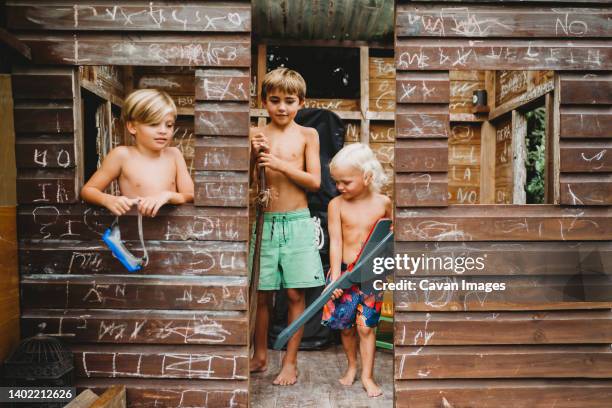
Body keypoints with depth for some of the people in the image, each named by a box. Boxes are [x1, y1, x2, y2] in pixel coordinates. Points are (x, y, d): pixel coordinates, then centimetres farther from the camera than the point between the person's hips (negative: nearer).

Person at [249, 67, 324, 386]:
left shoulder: (307, 135, 2)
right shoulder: (257, 135, 4)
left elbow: (315, 181, -5)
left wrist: (280, 164, -15)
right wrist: (254, 156, -16)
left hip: (297, 222, -1)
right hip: (264, 222, 1)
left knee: (295, 294, 4)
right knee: (262, 294, 10)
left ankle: (290, 361, 21)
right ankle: (260, 355, 30)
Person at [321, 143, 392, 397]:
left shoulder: (383, 203, -3)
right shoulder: (336, 204, -7)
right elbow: (335, 242, -10)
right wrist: (335, 275, -15)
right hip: (344, 271, 1)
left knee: (366, 326, 3)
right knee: (345, 325, 10)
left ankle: (367, 376, 20)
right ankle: (352, 365, 34)